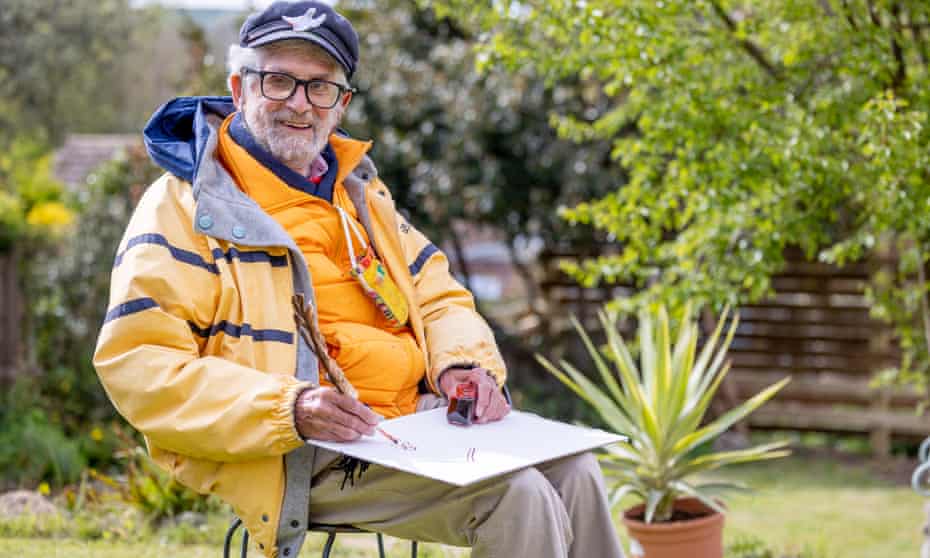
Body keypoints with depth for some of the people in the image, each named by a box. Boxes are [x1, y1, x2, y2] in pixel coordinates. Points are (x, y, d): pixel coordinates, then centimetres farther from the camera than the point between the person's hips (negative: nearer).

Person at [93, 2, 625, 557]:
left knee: (572, 468, -8)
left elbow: (436, 294, 22)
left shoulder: (360, 192, 19)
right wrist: (289, 409, -27)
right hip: (301, 459, -7)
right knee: (517, 495, -21)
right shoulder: (186, 204, -5)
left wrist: (465, 363, -3)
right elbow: (137, 364, -14)